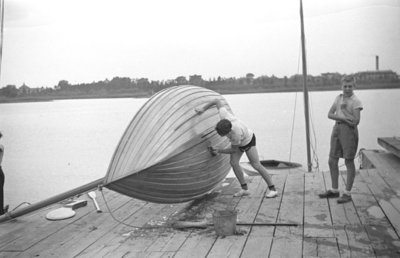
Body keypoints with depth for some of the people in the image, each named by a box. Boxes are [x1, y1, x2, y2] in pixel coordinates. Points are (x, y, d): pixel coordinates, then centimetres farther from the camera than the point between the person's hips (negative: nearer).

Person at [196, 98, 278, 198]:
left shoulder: (236, 134, -45)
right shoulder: (225, 116, -36)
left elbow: (233, 149, -25)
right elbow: (217, 101, -22)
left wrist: (218, 151, -24)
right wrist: (203, 109, -25)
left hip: (248, 141, -7)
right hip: (238, 140, 7)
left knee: (256, 165, -9)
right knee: (233, 163, -7)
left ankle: (272, 190, 0)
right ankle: (245, 189, 1)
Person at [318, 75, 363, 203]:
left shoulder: (356, 101, -7)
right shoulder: (339, 98, 12)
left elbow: (356, 121, -15)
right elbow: (330, 114, 5)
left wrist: (344, 109, -11)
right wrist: (344, 118, -10)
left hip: (349, 130, -7)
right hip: (337, 129, 7)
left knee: (349, 162, 1)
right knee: (332, 161, 11)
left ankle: (347, 193, 10)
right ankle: (334, 190, 25)